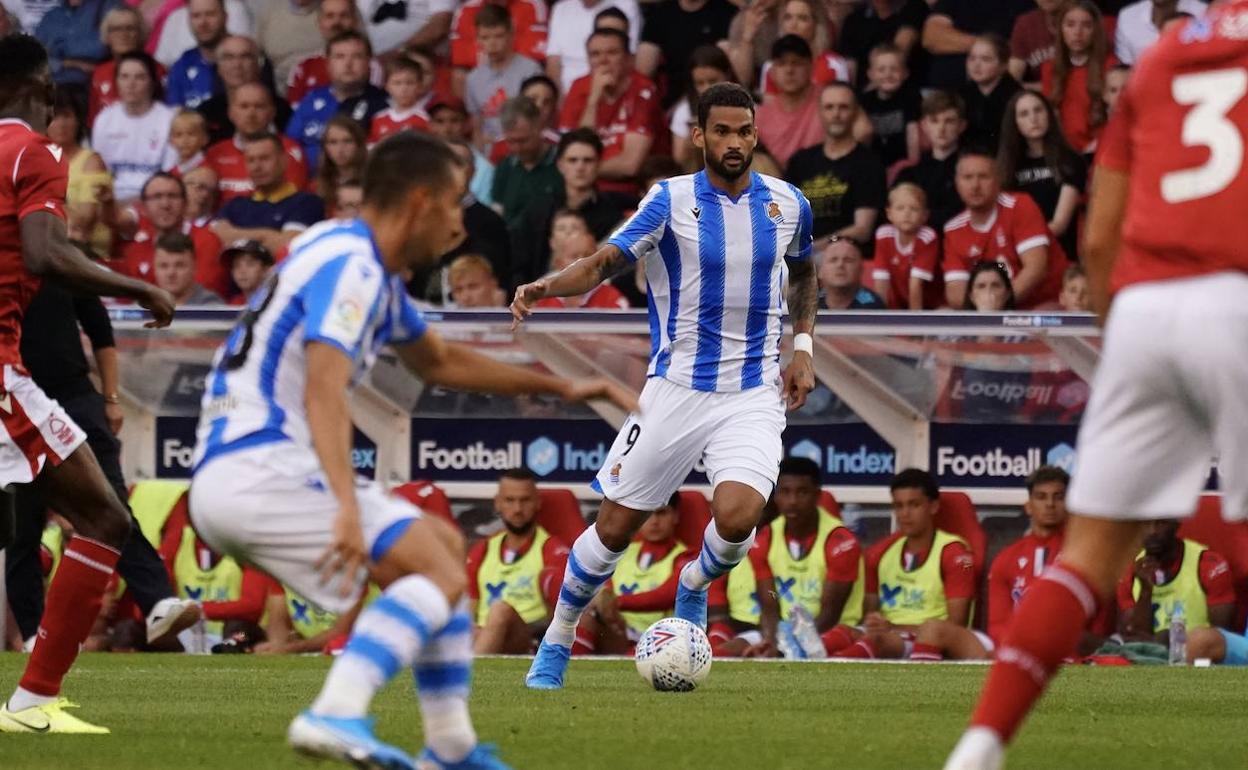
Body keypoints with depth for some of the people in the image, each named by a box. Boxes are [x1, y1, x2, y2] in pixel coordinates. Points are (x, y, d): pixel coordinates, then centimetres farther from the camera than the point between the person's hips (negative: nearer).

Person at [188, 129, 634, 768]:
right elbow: (324, 390, -27)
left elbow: (439, 362, 37)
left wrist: (559, 386, 39)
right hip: (260, 469, -10)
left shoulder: (363, 264, 20)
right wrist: (348, 507, -39)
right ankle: (336, 714, -32)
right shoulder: (350, 266, -12)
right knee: (439, 573, -15)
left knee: (444, 547, 17)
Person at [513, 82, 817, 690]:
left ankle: (694, 586, 12)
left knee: (737, 515, -22)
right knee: (615, 526, 1)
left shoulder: (787, 203, 4)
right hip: (677, 388, -1)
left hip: (755, 395, 1)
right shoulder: (672, 200, -6)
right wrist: (547, 287, -36)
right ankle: (556, 643, 23)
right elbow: (605, 262, -17)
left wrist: (802, 347, 12)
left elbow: (802, 274, 24)